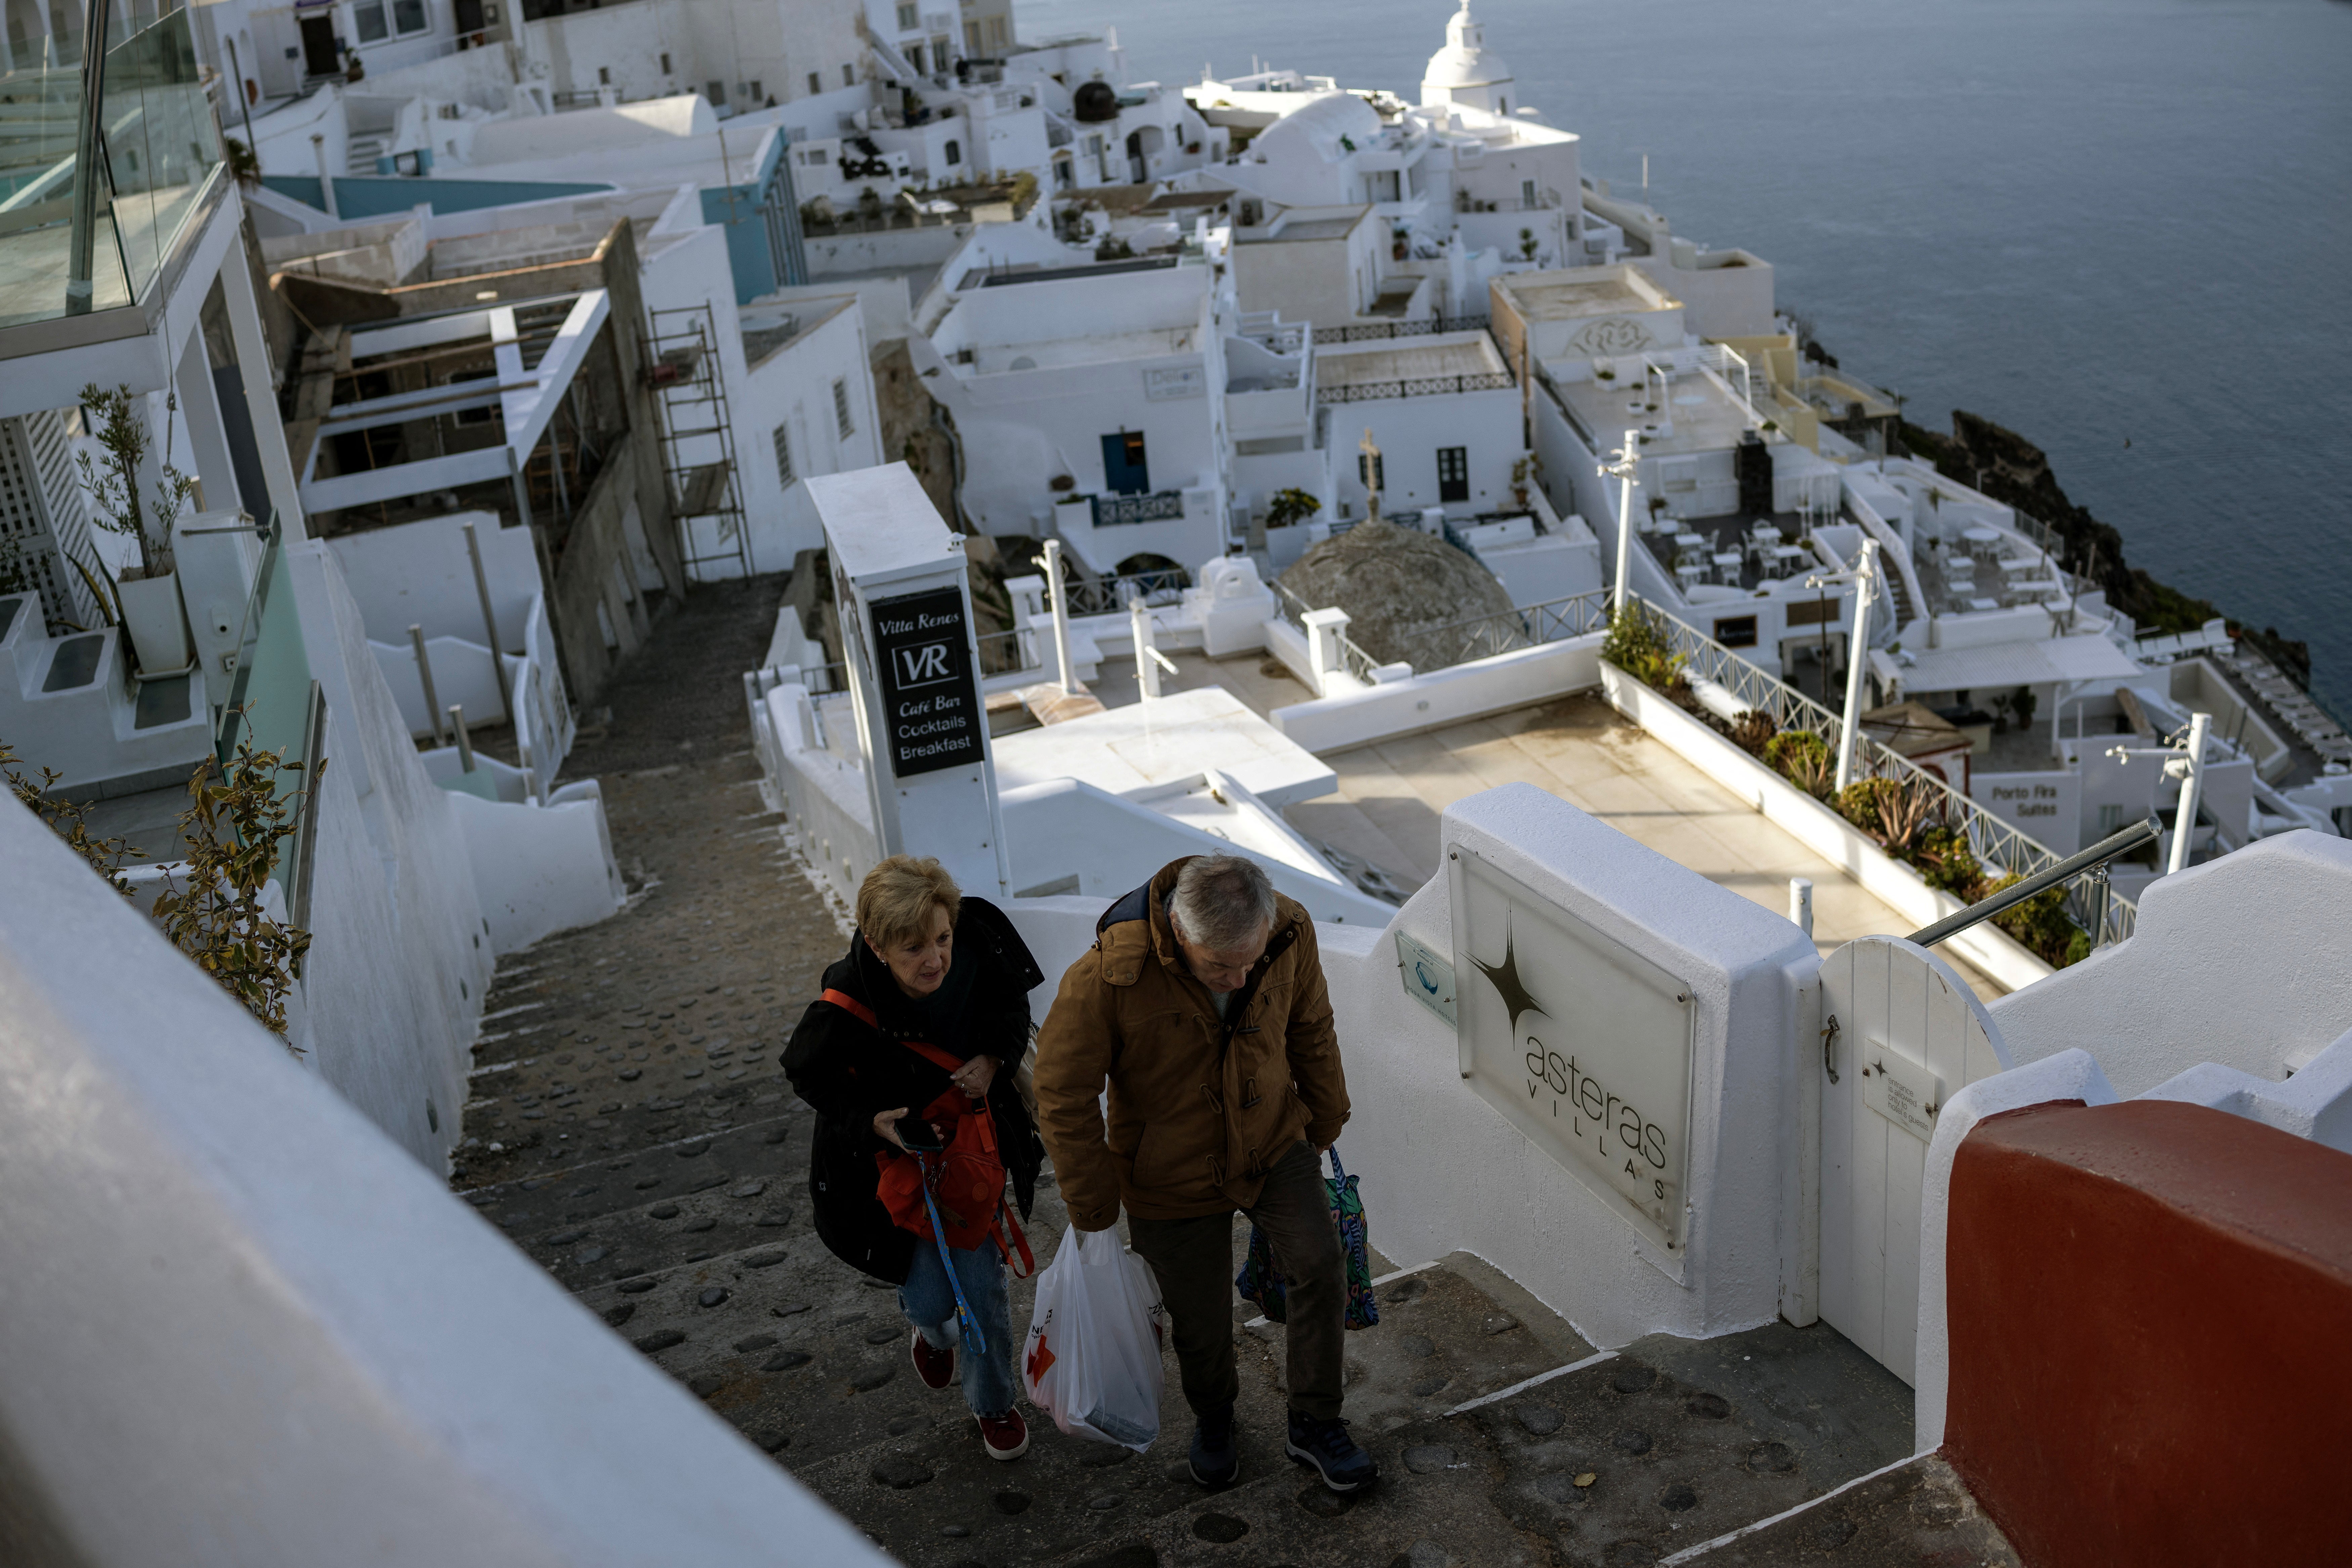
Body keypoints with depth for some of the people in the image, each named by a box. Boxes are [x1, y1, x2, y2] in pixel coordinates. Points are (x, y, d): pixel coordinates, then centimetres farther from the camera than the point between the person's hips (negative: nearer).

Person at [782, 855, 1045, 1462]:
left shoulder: (977, 959, -25)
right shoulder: (843, 1011, -33)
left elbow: (1013, 1009, -2)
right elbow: (808, 1075, -12)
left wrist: (994, 1059, -21)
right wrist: (873, 1122, -27)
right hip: (893, 1159, -2)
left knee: (982, 1285, 11)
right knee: (929, 1295, 6)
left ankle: (993, 1403, 40)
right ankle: (932, 1328, 47)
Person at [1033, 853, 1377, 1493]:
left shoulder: (1291, 933, -22)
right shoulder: (1107, 978, -34)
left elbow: (1310, 1028, 0)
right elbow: (1062, 1097, -20)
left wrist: (1324, 1122, 13)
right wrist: (1094, 1206, -10)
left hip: (1274, 1145, 3)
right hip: (1173, 1176, -2)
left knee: (1321, 1267, -12)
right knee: (1202, 1320, 11)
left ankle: (1315, 1425, 12)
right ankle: (1213, 1419, 45)